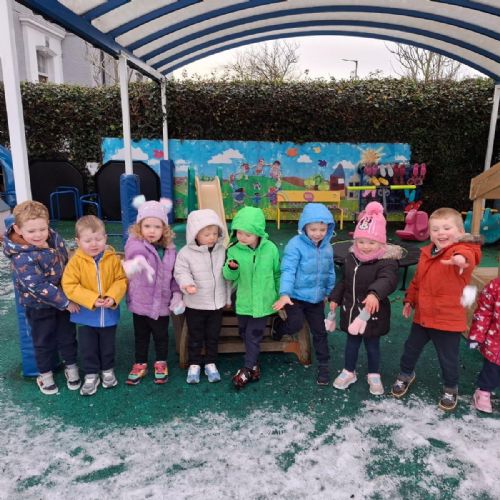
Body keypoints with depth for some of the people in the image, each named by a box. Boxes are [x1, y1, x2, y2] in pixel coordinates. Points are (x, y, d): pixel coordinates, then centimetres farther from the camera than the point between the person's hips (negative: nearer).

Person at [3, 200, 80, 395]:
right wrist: (66, 302, -23)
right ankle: (45, 373, 37)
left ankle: (71, 366, 38)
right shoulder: (22, 258, -31)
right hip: (39, 305, -5)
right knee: (44, 340, 16)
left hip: (64, 298, 5)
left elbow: (67, 262, 4)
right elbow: (39, 287, -30)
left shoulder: (53, 237, -12)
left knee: (68, 335, 18)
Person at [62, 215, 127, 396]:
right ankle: (91, 376, 32)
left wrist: (113, 296, -24)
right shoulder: (76, 261, -15)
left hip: (109, 313, 1)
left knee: (108, 345, 19)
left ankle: (108, 371, 41)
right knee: (88, 347, 13)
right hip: (86, 313, -1)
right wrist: (92, 299, -24)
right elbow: (69, 286, -17)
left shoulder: (112, 259, -11)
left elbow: (121, 280, -7)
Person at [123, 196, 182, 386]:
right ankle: (140, 364, 38)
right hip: (140, 302, -2)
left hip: (162, 303, 2)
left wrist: (177, 293, -5)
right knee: (141, 336, 18)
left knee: (161, 336, 18)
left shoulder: (169, 249, -2)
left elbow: (174, 274, 6)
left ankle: (161, 363, 39)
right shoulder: (135, 243, -15)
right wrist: (140, 260, -62)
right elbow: (135, 251, -40)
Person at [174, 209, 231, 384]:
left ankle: (210, 363, 32)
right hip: (195, 304, -2)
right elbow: (180, 272, -10)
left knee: (213, 336, 15)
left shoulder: (222, 251, -2)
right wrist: (187, 284, -33)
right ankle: (194, 365, 28)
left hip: (217, 303, 3)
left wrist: (228, 298, 9)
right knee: (195, 336, 12)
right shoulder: (186, 253, -13)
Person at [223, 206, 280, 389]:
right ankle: (253, 364, 38)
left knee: (253, 336, 3)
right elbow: (229, 276, -8)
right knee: (244, 333, 17)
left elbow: (277, 273, 1)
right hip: (243, 301, 3)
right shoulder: (233, 249, -11)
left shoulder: (270, 248, -12)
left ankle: (247, 369, 20)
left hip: (262, 301, -2)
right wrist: (231, 268, -31)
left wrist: (279, 296, 8)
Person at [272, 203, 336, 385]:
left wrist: (330, 293, 18)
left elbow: (330, 273, 14)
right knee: (296, 325, -18)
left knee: (320, 332, 10)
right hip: (296, 296, -5)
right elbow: (288, 270, -24)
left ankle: (323, 366, 28)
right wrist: (284, 294, -34)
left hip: (317, 298, 5)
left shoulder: (327, 247, 2)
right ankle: (278, 325, 18)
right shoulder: (295, 245, -18)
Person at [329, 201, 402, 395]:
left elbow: (388, 280, -40)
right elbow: (343, 281, 11)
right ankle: (348, 372, 37)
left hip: (373, 313, -4)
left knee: (372, 345, 14)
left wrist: (375, 293, -58)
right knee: (352, 342, 19)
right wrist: (335, 298, 9)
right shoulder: (350, 258, -2)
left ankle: (374, 376, 36)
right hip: (351, 310, 4)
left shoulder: (387, 261, -21)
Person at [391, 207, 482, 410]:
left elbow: (467, 255, -46)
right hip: (422, 316, 6)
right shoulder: (426, 252, 3)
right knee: (411, 348, 21)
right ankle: (406, 375, 47)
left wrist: (461, 258, -68)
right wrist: (409, 300, 15)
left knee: (448, 358, 11)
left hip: (448, 320, -6)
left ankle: (450, 389, 38)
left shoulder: (462, 249, -18)